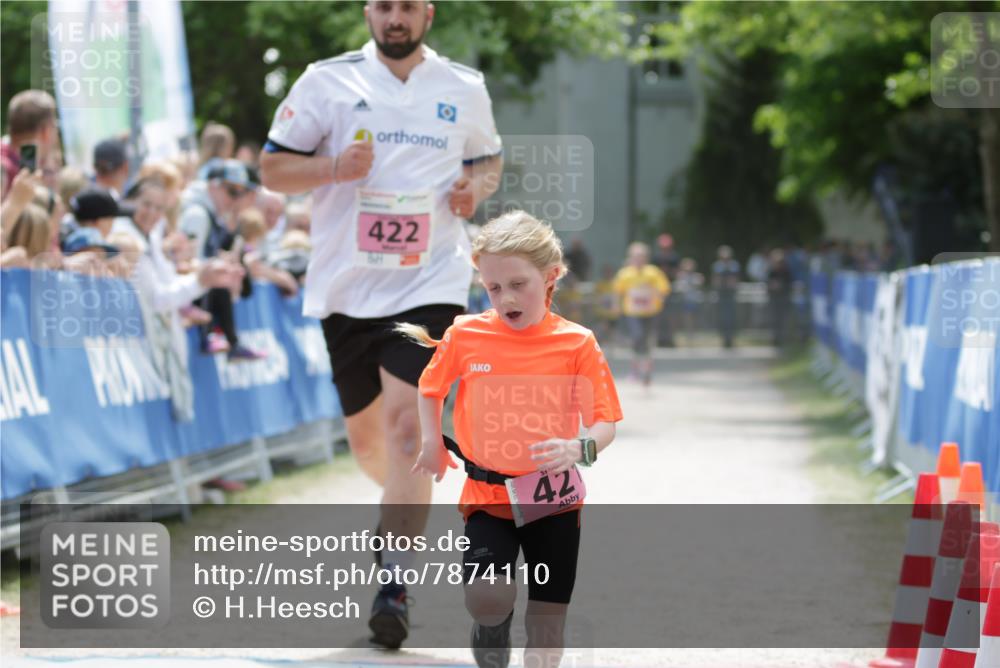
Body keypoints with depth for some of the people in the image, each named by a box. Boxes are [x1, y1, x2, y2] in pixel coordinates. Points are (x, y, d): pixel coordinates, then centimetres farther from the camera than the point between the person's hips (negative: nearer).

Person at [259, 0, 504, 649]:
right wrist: (334, 167, -15)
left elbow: (489, 158, 23)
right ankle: (410, 507, 45)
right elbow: (272, 167, 4)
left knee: (405, 423, -18)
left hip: (429, 284, -1)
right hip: (347, 285, 2)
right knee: (366, 437, 11)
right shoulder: (327, 81, 2)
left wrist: (477, 187, 0)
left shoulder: (465, 88, 7)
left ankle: (395, 585, -18)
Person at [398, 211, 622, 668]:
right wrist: (431, 442, 1)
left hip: (553, 498, 0)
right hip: (486, 496, 1)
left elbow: (605, 422, -7)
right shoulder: (465, 335, -4)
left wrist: (580, 449, -27)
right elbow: (431, 388, 15)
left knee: (546, 623, 6)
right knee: (484, 601, -19)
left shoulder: (577, 343, -9)